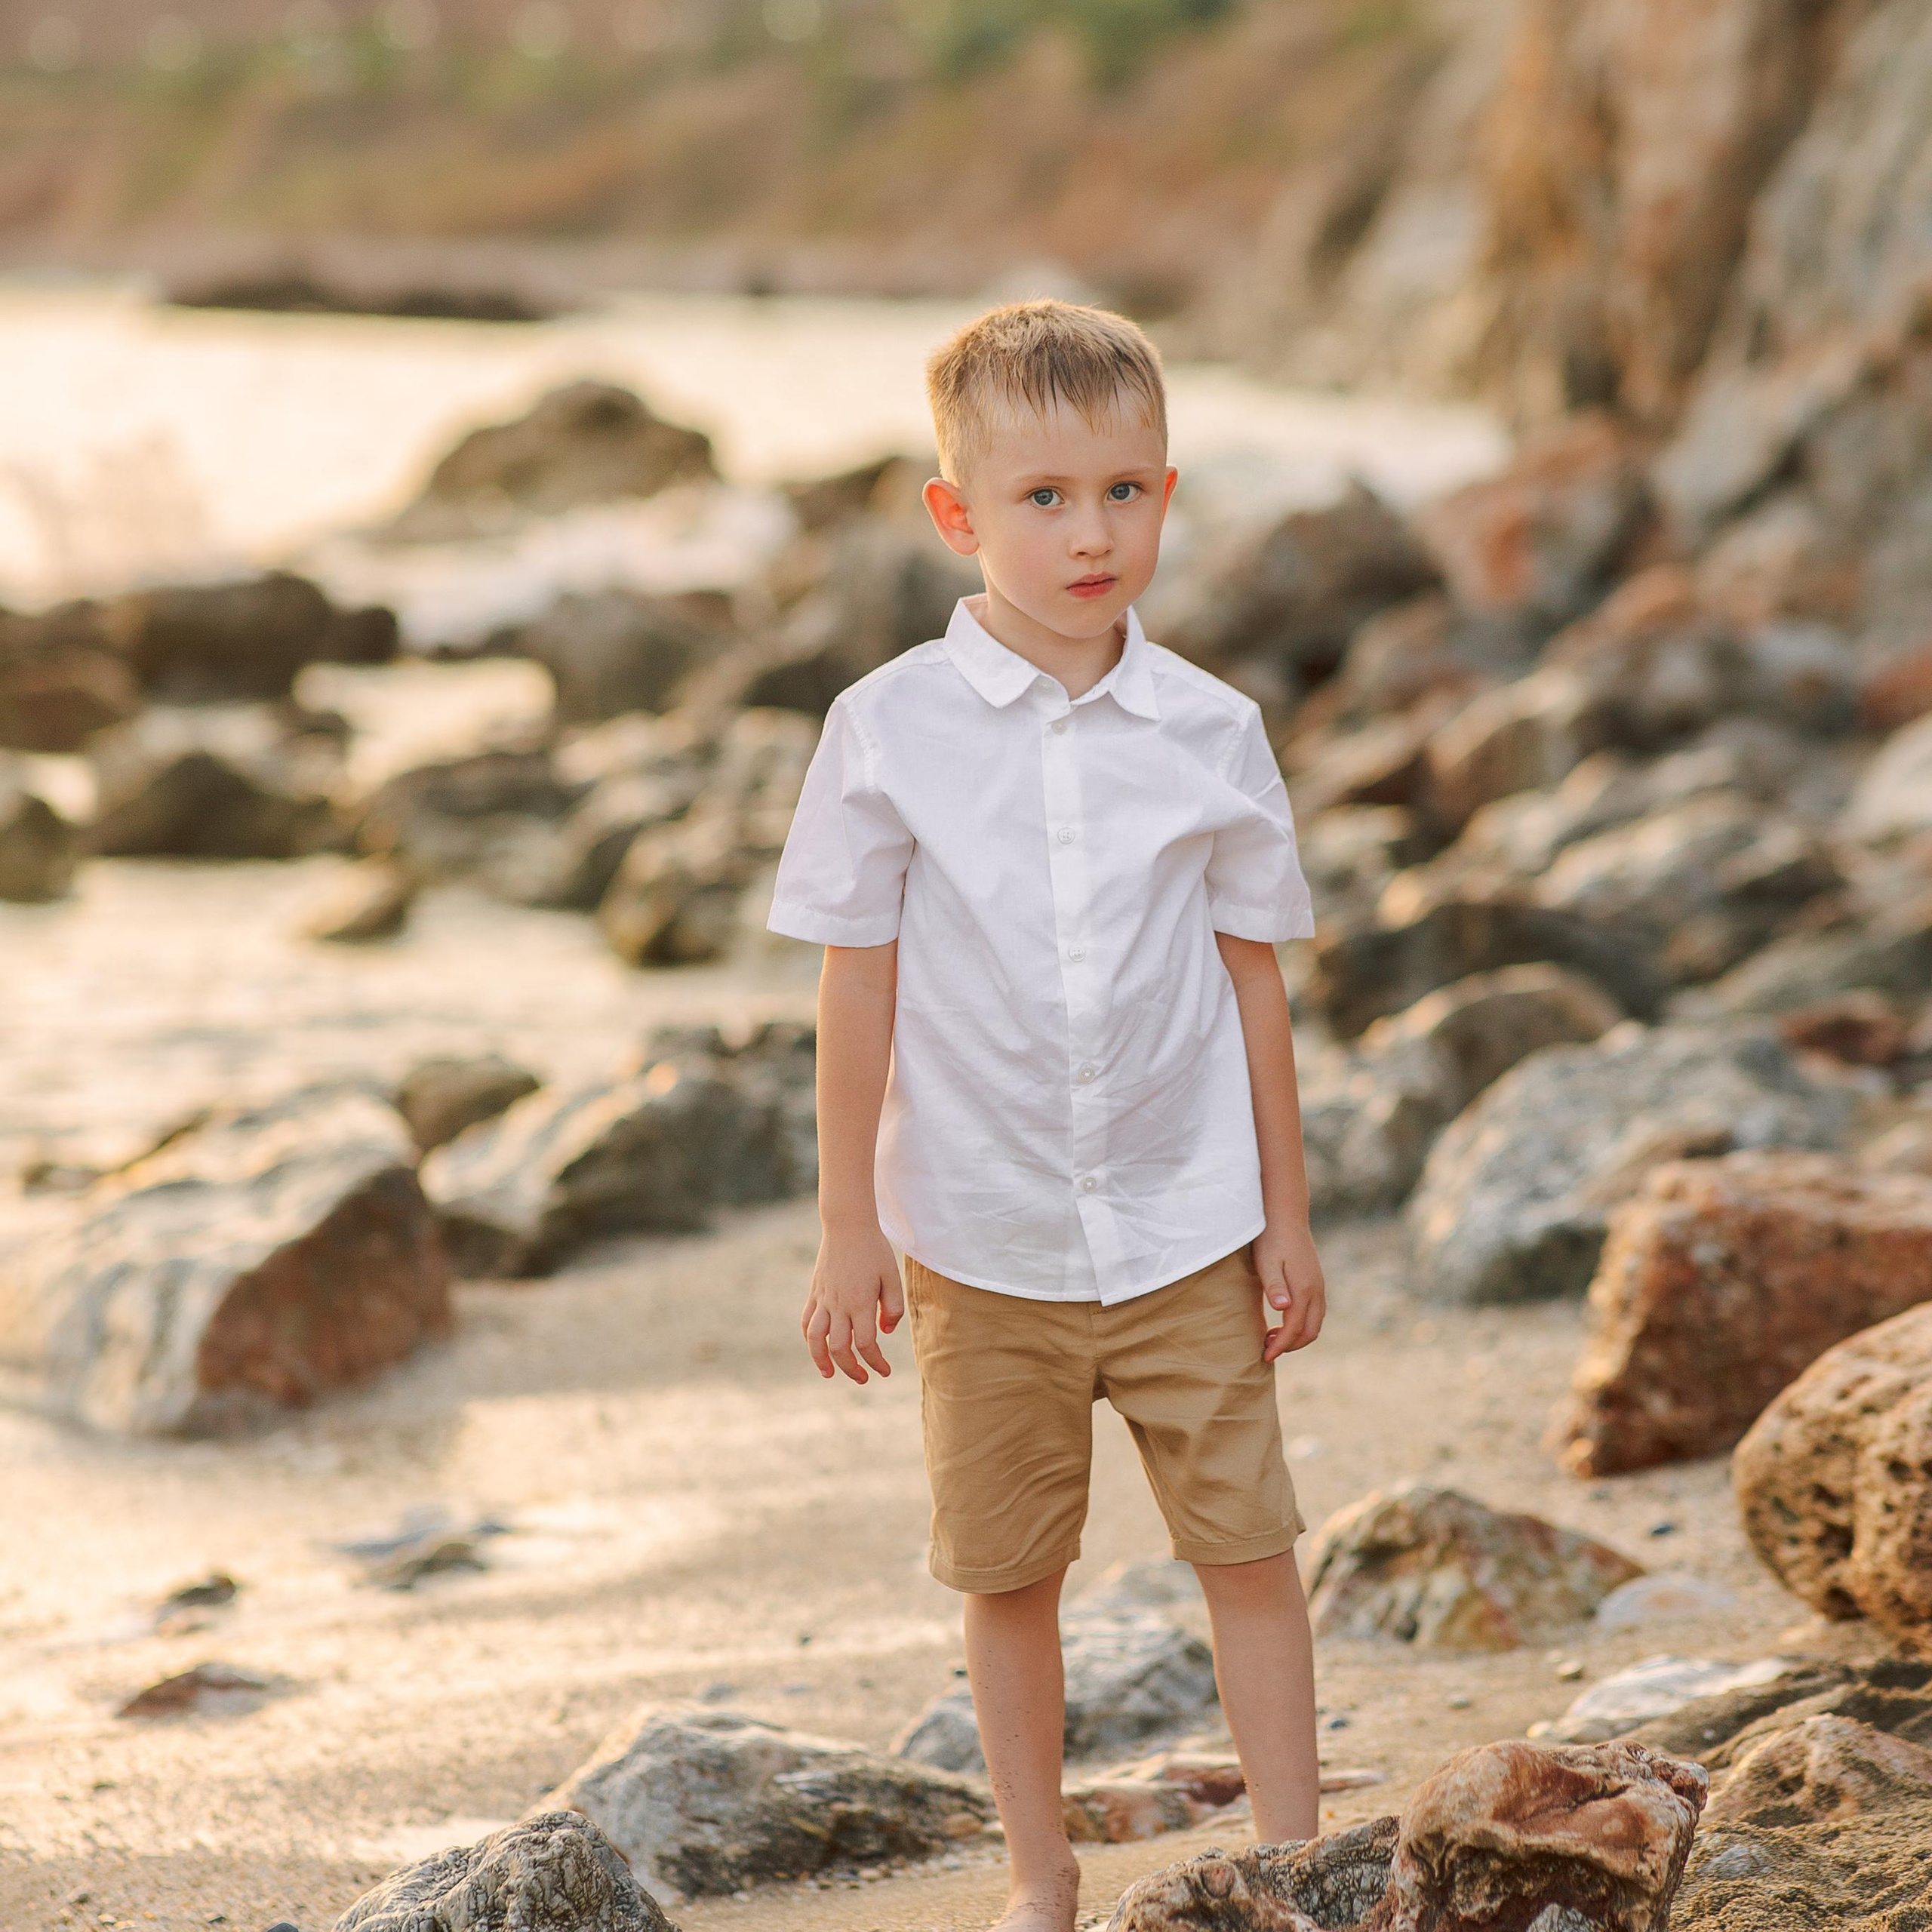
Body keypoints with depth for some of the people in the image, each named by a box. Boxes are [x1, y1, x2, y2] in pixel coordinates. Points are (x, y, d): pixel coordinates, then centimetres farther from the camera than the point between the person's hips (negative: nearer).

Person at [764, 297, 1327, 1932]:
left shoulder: (1211, 733, -3)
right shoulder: (891, 729, -7)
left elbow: (1254, 980, 5)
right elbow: (859, 988, -2)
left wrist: (1287, 1216, 6)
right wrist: (851, 1228, -1)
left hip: (1188, 1230, 1)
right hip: (981, 1237, -1)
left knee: (1249, 1545, 3)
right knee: (1010, 1570, 10)